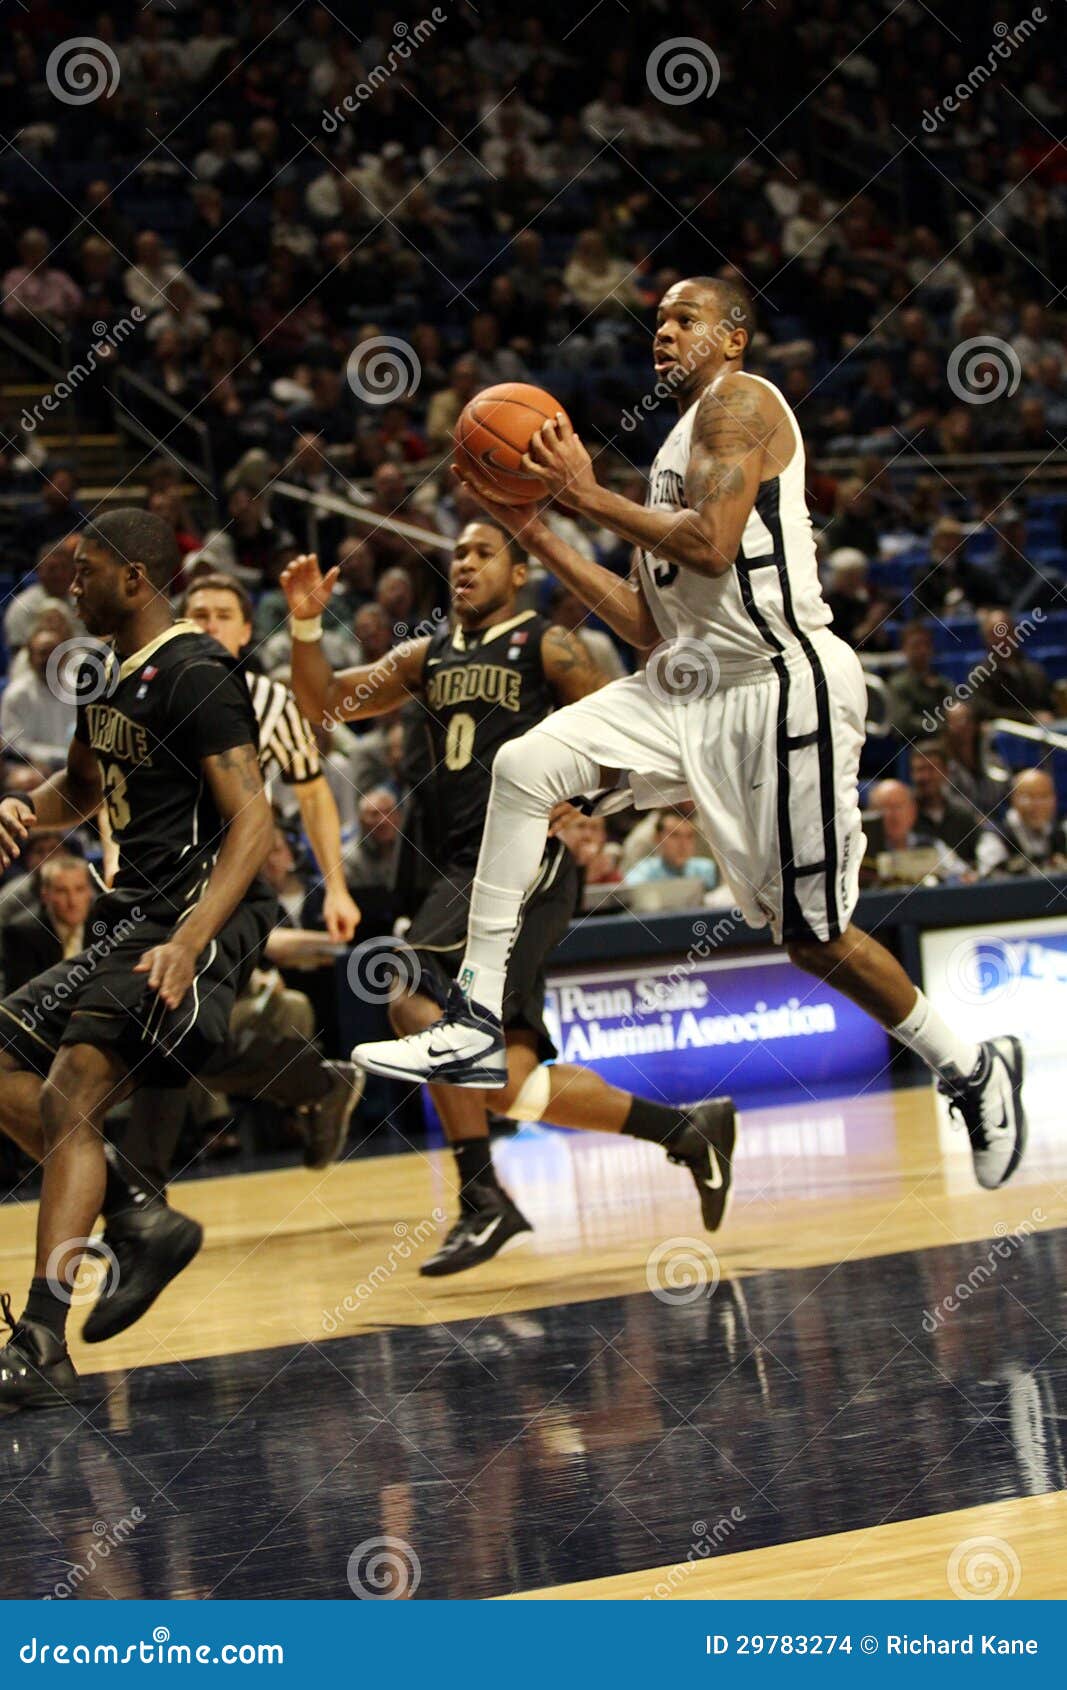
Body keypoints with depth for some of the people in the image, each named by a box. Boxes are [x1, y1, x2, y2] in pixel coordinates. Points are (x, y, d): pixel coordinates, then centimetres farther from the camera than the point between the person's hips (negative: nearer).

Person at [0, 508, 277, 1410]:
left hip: (203, 912, -10)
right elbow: (84, 783, 31)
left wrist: (186, 945, -35)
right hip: (131, 913, 10)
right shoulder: (103, 677, 12)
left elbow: (253, 822, -24)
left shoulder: (196, 676, -17)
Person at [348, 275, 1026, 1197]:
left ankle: (973, 1069, 21)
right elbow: (650, 625, 19)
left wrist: (591, 495, -11)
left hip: (783, 685, -9)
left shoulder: (739, 401, -5)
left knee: (814, 936, -2)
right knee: (525, 766, -10)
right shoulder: (684, 444, 22)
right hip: (693, 683, 9)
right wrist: (536, 532, 15)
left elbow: (712, 544, -21)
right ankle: (478, 1025, -10)